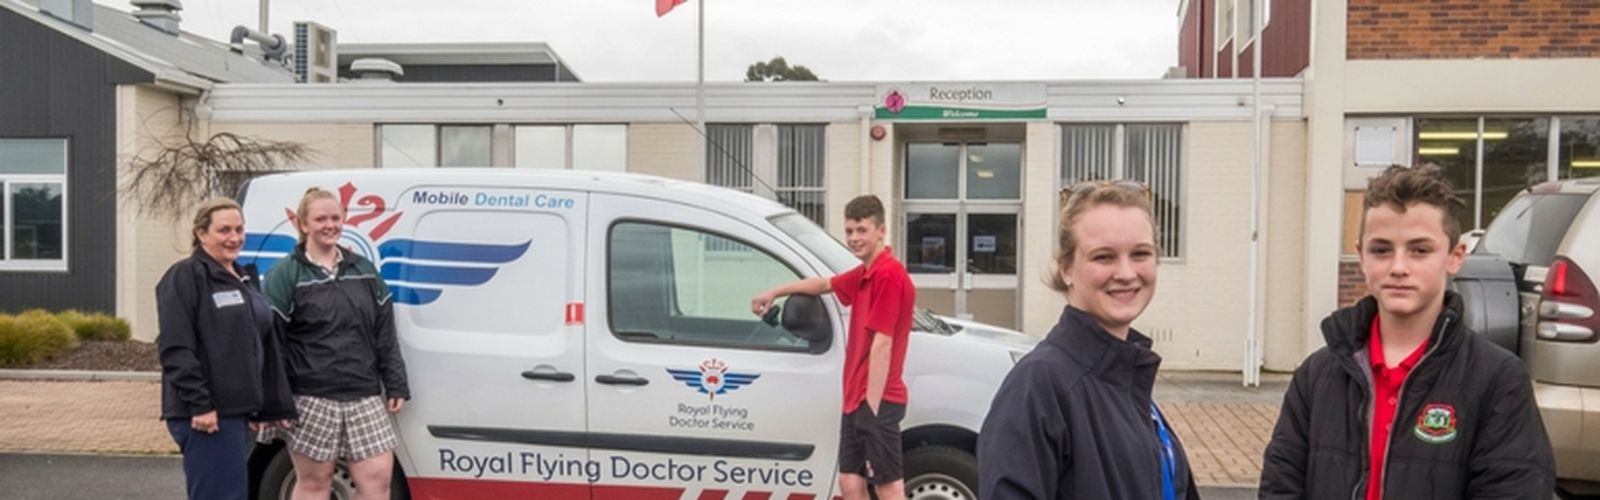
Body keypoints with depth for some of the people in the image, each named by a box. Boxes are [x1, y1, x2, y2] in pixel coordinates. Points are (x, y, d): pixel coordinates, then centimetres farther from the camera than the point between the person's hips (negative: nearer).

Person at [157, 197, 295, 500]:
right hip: (208, 413, -9)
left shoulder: (243, 278, 18)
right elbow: (176, 349, -17)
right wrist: (199, 404, -22)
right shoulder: (185, 277, -8)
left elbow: (262, 345, 22)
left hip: (238, 409, 9)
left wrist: (271, 404, 18)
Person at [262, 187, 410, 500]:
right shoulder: (285, 276, -2)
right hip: (311, 399, -4)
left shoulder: (365, 272, 12)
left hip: (364, 397, 4)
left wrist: (396, 386, 8)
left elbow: (385, 335, 13)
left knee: (378, 475, 0)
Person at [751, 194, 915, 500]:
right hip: (856, 400, 10)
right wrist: (775, 292, 38)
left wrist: (873, 405, -20)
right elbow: (826, 284, 31)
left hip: (876, 402, -10)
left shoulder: (888, 275, -17)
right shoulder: (864, 274, 13)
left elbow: (882, 344, -20)